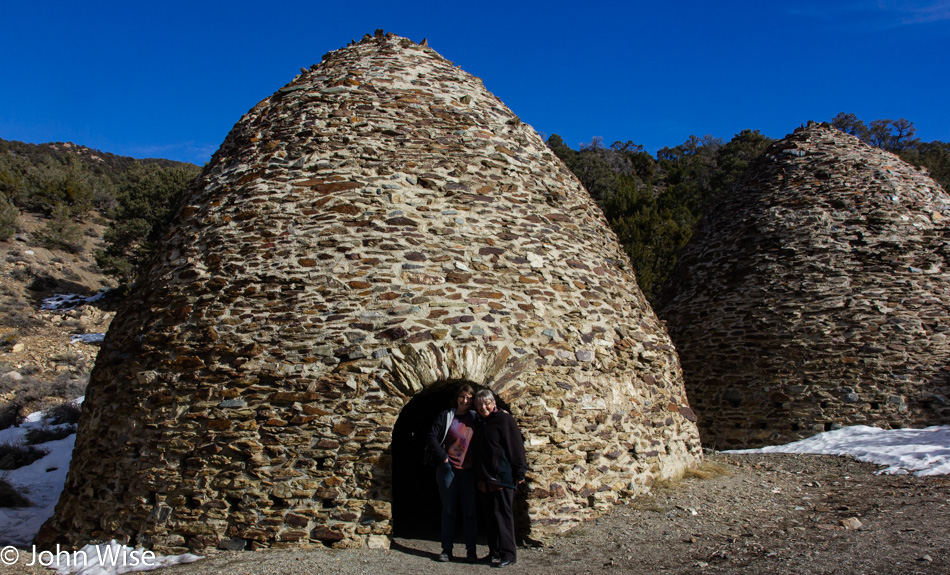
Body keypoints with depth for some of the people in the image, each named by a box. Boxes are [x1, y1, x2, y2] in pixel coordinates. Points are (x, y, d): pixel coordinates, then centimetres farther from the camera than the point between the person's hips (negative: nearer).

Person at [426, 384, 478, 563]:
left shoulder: (475, 418, 7)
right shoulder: (446, 416, 1)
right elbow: (432, 437, -3)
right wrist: (443, 457, -7)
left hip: (469, 471, 2)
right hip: (448, 469, -1)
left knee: (469, 512, 5)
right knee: (448, 510, 6)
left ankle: (471, 550, 12)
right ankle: (446, 549, 14)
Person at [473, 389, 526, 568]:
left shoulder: (504, 419, -8)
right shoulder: (479, 423, 13)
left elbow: (516, 446, -11)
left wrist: (519, 473, -13)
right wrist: (479, 476, 18)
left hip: (502, 475, -8)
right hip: (486, 477, 8)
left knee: (502, 513, -6)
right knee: (491, 515, 11)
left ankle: (508, 554, 0)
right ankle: (495, 552, 18)